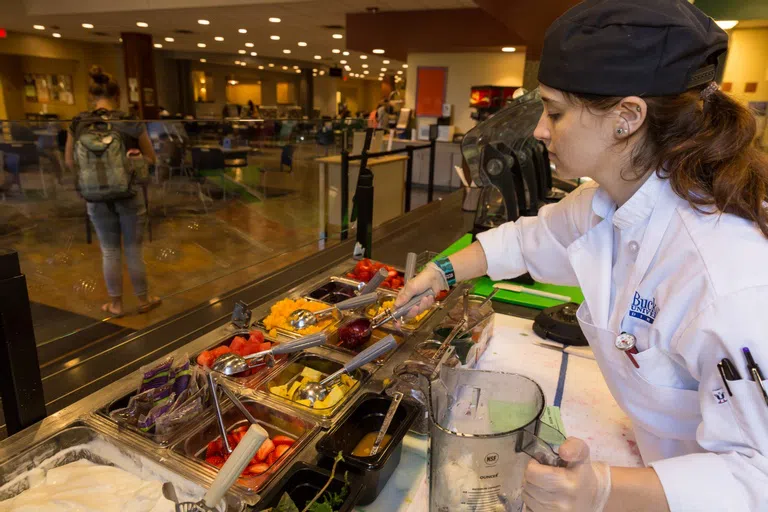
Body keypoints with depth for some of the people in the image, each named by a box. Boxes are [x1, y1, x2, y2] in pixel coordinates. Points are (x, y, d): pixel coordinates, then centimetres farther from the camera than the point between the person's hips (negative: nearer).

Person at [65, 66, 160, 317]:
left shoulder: (78, 124, -4)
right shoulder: (131, 122, -11)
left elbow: (70, 162, 6)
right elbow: (151, 159, -1)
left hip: (96, 198, 2)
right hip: (128, 195, -1)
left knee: (109, 251, 13)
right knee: (133, 249, 11)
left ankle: (115, 304, 25)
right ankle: (143, 299, 24)